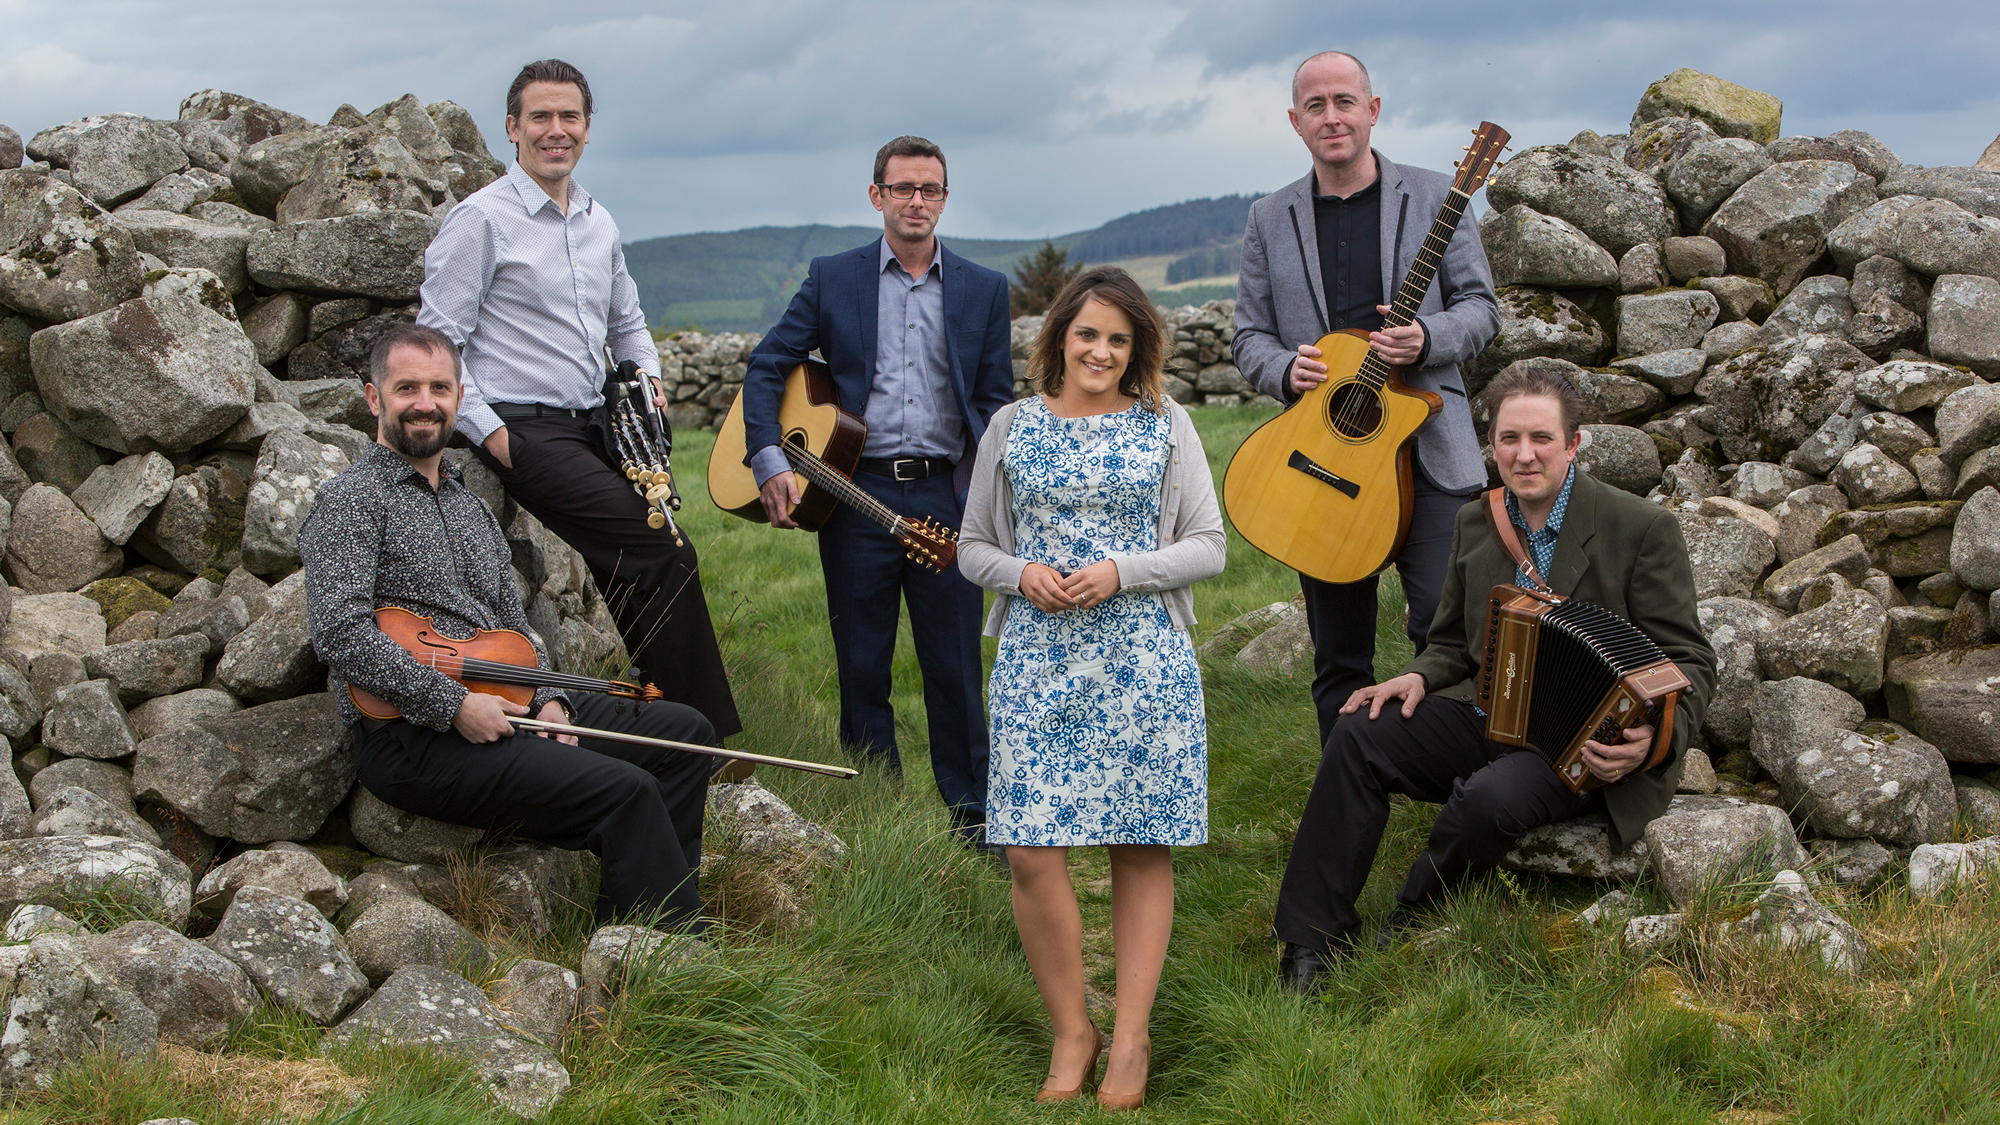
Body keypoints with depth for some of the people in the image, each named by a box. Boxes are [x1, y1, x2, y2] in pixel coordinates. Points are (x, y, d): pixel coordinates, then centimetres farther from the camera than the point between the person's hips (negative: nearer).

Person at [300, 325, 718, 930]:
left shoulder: (471, 507, 22)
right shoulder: (350, 501, -5)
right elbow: (342, 636, -19)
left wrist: (546, 699, 3)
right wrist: (454, 704, -20)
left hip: (503, 709, 9)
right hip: (410, 738, -9)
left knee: (683, 731, 2)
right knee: (624, 790, -24)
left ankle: (624, 927, 2)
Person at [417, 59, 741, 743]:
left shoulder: (600, 224, 17)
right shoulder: (481, 219, -6)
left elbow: (627, 322, 32)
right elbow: (435, 344, -8)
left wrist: (647, 378, 12)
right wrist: (488, 433, -13)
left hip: (594, 428, 7)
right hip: (525, 433, -7)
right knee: (666, 556, -18)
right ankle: (704, 734, -10)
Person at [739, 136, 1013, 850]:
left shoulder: (983, 290, 10)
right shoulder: (832, 279, 7)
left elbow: (996, 403, 10)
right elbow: (766, 368, 6)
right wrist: (769, 462, -8)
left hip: (945, 496, 0)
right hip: (857, 494, 0)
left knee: (955, 668, 2)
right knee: (862, 669, 6)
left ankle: (973, 817, 13)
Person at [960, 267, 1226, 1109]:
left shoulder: (1165, 425, 7)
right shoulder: (1012, 426, 10)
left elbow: (1208, 547, 4)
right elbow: (973, 546, 14)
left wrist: (1121, 572, -11)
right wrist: (1022, 573, -7)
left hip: (1143, 661, 0)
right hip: (1036, 660, 1)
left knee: (1142, 846, 3)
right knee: (1031, 851, -7)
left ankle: (1131, 1038, 12)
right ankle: (1071, 1032, 8)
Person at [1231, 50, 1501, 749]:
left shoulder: (1434, 197, 5)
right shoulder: (1270, 220, 11)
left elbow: (1481, 307, 5)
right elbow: (1249, 334, 13)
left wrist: (1427, 340, -15)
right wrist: (1285, 369, -9)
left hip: (1428, 452, -2)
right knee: (1338, 655, 7)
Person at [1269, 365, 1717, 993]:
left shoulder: (1643, 529, -9)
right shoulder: (1475, 524, 9)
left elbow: (1689, 660, -8)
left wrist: (1655, 738, -27)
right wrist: (1420, 677, -5)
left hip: (1588, 748, -6)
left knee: (1490, 797, -35)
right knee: (1359, 735, -16)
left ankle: (1401, 939, -9)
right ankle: (1312, 948, -13)